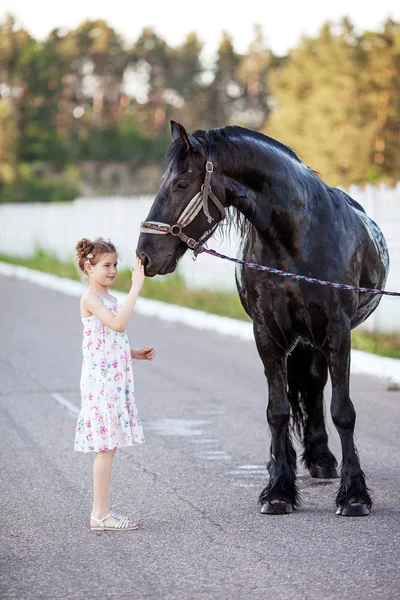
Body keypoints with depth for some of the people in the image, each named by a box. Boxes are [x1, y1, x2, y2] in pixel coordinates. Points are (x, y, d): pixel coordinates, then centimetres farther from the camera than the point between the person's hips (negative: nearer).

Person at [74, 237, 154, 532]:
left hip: (115, 380, 9)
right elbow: (118, 324, -30)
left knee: (108, 447, 10)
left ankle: (101, 511, 15)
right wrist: (136, 288, -29)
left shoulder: (108, 298, 16)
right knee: (106, 447, -7)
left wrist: (135, 353, 11)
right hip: (101, 382, -9)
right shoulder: (90, 299, -13)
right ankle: (100, 515, -3)